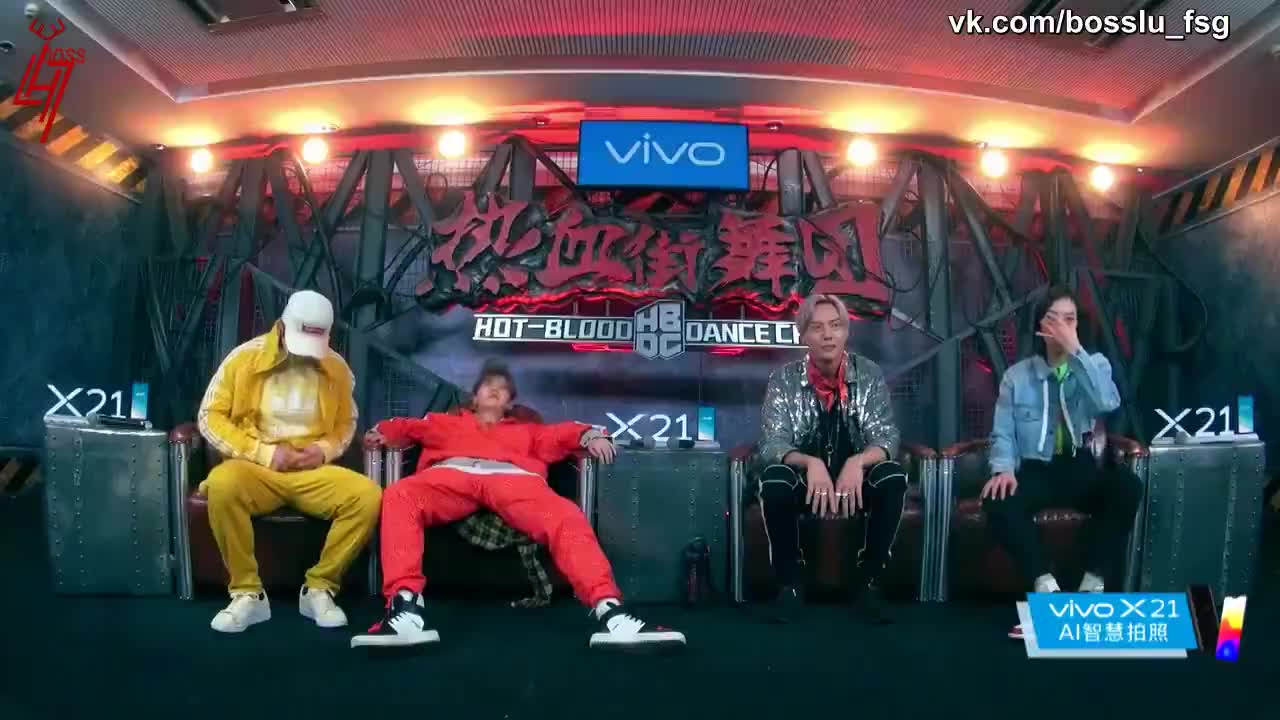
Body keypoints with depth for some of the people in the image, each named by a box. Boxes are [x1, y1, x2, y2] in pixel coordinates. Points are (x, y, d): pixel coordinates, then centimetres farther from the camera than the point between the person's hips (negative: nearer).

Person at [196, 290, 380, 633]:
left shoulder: (336, 367, 4)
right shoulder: (244, 357, -4)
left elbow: (346, 423, 17)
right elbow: (211, 417, -4)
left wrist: (325, 449, -6)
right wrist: (264, 453, -14)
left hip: (313, 473, 2)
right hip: (255, 469, -2)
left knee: (368, 495, -26)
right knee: (222, 484, -37)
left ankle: (319, 588, -10)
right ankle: (247, 594, -22)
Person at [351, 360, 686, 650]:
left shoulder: (525, 430, 40)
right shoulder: (447, 422, 42)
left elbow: (558, 435, 24)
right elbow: (410, 427, 30)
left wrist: (589, 435, 4)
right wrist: (383, 432, 8)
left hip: (513, 478, 0)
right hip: (452, 475, 0)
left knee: (566, 516, -32)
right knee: (399, 496, -36)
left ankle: (609, 611, -47)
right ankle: (405, 607, -49)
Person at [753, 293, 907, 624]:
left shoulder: (869, 374, -4)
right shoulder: (784, 379, -7)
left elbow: (886, 438, -11)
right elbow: (771, 444, -15)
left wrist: (857, 463, -34)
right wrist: (811, 463, -36)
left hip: (855, 478, 1)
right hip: (805, 480, -1)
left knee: (892, 478, -29)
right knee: (773, 481, -33)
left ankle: (868, 583, -15)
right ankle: (789, 584, -15)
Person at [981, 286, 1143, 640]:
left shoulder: (1095, 364, 8)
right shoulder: (1017, 375, 9)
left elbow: (1108, 404, -15)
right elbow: (1002, 433, 2)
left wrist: (1075, 351, -16)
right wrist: (1003, 469, -20)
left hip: (1082, 468, 0)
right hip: (1035, 470, 0)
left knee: (1127, 487, -31)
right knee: (997, 501, -31)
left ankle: (1091, 587, -24)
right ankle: (1047, 589, -31)